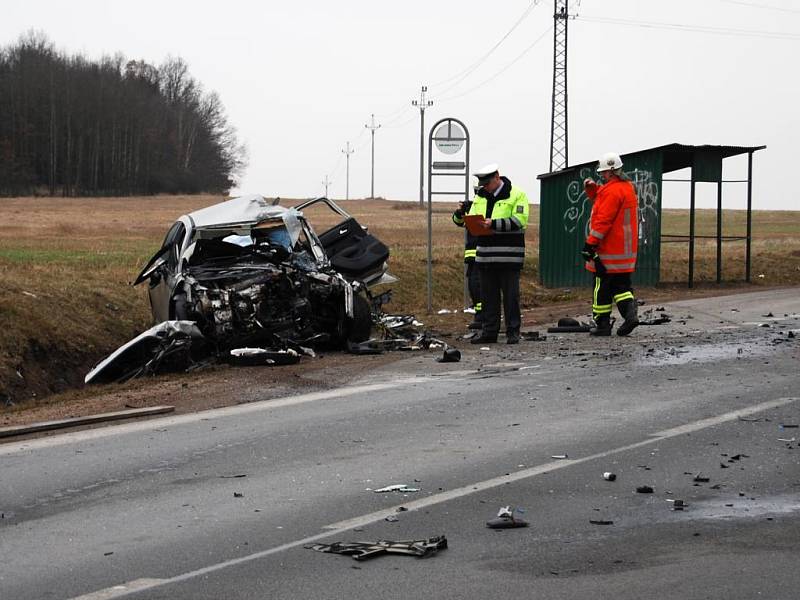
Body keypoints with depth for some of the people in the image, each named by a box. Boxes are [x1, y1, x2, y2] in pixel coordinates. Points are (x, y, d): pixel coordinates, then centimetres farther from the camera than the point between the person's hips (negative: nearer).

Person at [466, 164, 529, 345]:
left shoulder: (516, 195, -6)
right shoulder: (480, 197, 15)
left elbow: (519, 220, -16)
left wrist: (494, 224, -22)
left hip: (509, 255, -6)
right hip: (485, 254, 6)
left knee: (510, 295, 0)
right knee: (488, 295, 9)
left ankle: (513, 332, 6)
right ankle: (489, 332, 15)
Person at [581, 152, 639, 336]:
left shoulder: (612, 191, -17)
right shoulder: (628, 187, 15)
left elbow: (603, 220, -22)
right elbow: (601, 202, 27)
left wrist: (591, 243, -20)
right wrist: (592, 189, 11)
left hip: (608, 251, -9)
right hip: (627, 250, 9)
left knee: (602, 286, 0)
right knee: (621, 284, 13)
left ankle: (602, 324, 3)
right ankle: (630, 314, -5)